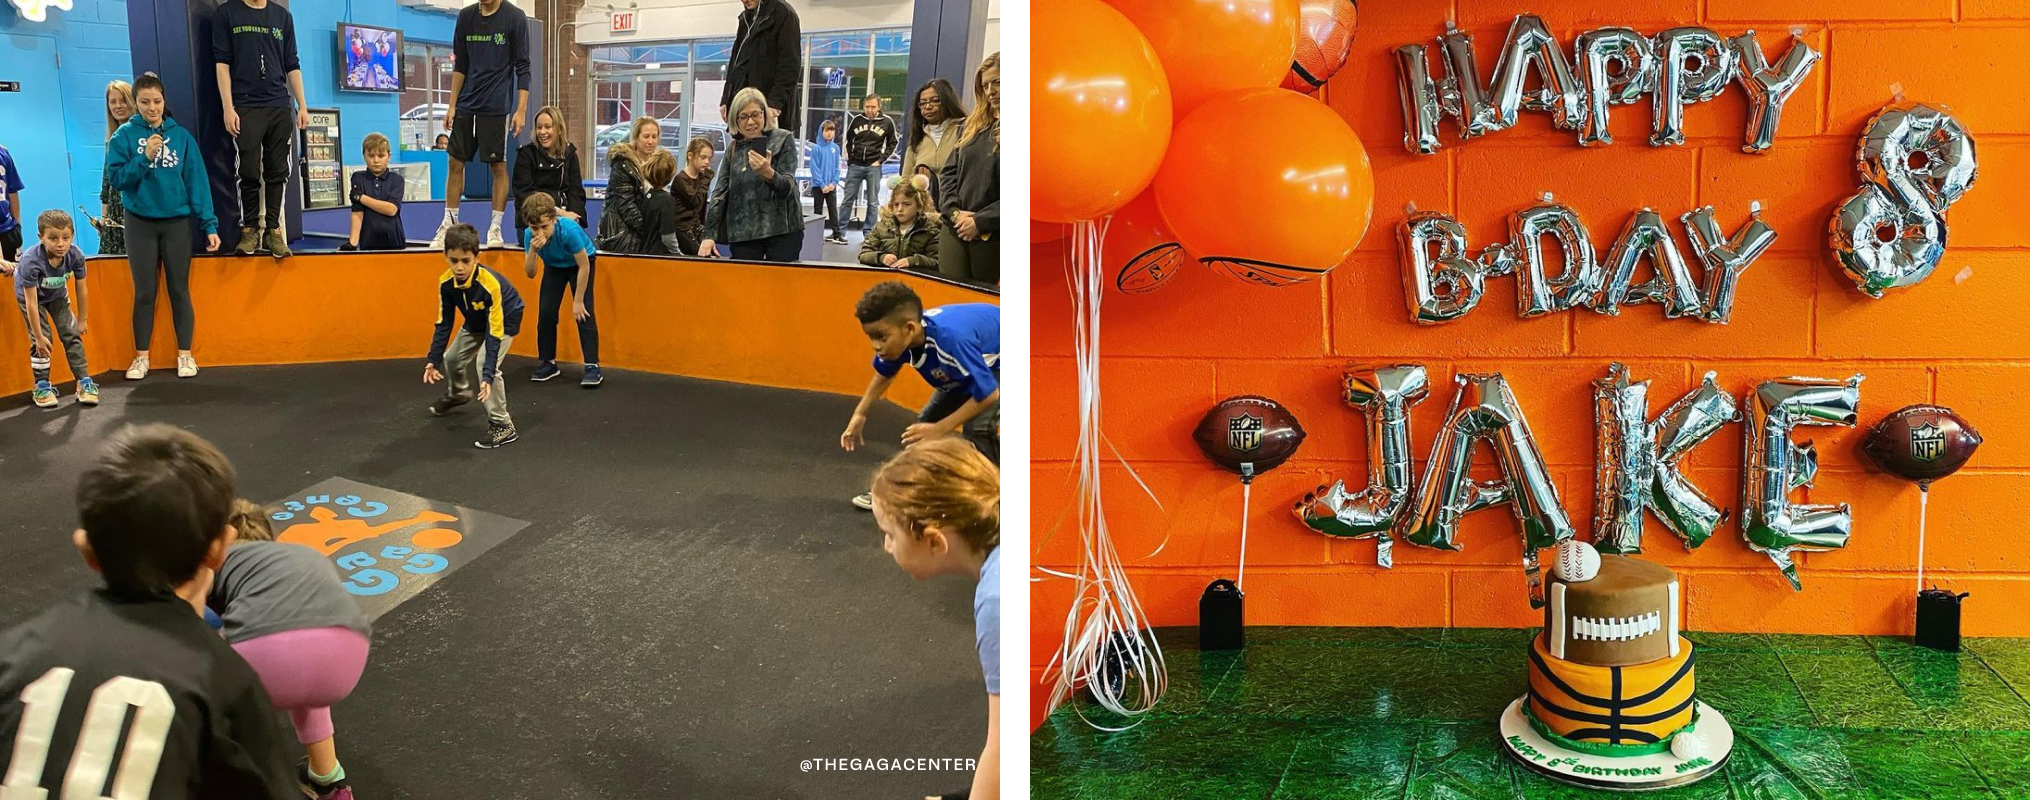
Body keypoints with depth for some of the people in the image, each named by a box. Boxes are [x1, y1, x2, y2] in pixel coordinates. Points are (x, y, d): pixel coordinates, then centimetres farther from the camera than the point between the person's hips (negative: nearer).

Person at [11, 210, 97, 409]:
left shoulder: (75, 256, -29)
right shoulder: (31, 261, -39)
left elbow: (81, 290, -14)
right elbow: (31, 302, -33)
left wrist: (81, 320, -4)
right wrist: (39, 336, -27)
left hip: (57, 295, 4)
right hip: (30, 295, -3)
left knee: (72, 335, -1)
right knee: (41, 342, -8)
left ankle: (84, 382, 5)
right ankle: (42, 387, 6)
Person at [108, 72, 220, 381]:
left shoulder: (181, 136, 0)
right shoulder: (125, 135, -2)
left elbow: (197, 181, -2)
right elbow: (117, 178, -7)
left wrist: (210, 225, -8)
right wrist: (145, 156, -21)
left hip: (177, 222, 0)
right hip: (140, 223, 0)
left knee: (179, 290, 6)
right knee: (144, 292, 5)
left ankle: (185, 355, 13)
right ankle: (141, 356, 14)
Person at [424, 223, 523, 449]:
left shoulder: (490, 284, -40)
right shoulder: (446, 283, -23)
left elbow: (494, 332, -37)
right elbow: (443, 323, -10)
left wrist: (488, 375, -42)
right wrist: (433, 360, -15)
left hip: (504, 320, -7)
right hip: (476, 322, 7)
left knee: (484, 364, -26)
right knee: (453, 358, 18)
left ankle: (502, 425, -16)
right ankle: (458, 394, 54)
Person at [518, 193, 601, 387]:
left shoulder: (569, 230, -39)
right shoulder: (530, 235, -26)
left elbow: (584, 266, -27)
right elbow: (530, 273, -20)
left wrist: (578, 301, -21)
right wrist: (533, 251, -41)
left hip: (580, 263, -4)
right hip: (554, 266, 4)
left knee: (584, 312, -16)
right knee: (546, 312, -4)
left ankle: (592, 366, -13)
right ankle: (548, 362, 11)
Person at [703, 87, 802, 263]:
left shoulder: (783, 140, 2)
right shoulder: (734, 148, 13)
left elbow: (788, 187, -7)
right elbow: (719, 192, 12)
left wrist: (768, 173, -28)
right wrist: (709, 235, 3)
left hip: (782, 230, -3)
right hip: (743, 233, 3)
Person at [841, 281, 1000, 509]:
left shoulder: (952, 339, -45)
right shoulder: (896, 339, -22)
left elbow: (988, 394, -35)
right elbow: (884, 374, 4)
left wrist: (940, 429, -32)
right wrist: (860, 414, -1)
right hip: (969, 363, 7)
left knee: (978, 427, -26)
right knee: (927, 422, 10)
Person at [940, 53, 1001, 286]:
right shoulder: (974, 125, 15)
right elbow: (949, 172, 15)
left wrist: (980, 221, -15)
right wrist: (956, 212, -3)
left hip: (993, 236, -6)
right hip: (956, 232, 6)